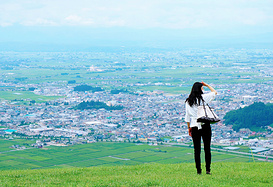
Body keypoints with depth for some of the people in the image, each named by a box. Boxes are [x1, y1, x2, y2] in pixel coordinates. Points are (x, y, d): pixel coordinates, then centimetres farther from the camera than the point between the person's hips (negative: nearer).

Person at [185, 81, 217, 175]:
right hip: (205, 125, -3)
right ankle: (208, 169, -1)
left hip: (194, 126, 3)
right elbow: (214, 92, 10)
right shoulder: (203, 97, -4)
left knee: (197, 149, 5)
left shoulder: (188, 101, 7)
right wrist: (207, 85, 17)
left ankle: (198, 170, 4)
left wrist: (189, 128, 16)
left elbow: (187, 116, 9)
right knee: (207, 148, 2)